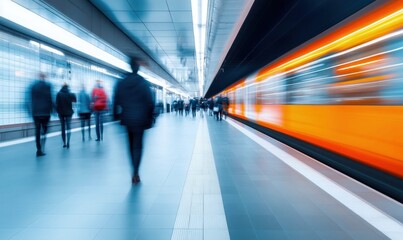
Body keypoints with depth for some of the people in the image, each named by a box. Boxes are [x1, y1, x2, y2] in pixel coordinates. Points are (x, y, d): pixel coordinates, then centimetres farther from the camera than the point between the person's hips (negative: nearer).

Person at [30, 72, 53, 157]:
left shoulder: (33, 86, 7)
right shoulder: (47, 86, -4)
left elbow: (32, 99, 6)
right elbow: (49, 98, -8)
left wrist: (32, 110, 12)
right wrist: (51, 108, 2)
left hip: (35, 112, 3)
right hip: (45, 111, -3)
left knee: (37, 131, 4)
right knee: (44, 129, 5)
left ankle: (39, 150, 1)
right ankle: (41, 149, -9)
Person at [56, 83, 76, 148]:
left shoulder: (59, 94, -6)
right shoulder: (70, 94, -9)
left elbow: (57, 103, -6)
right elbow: (74, 100, 3)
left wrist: (58, 110, 4)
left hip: (61, 113, 1)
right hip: (68, 112, -1)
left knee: (63, 128, 11)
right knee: (68, 127, 1)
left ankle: (64, 143, 12)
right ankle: (68, 142, -17)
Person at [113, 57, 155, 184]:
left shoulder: (121, 83, 1)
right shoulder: (143, 83, -7)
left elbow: (116, 102, 2)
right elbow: (150, 103, -8)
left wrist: (116, 115, 10)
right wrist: (149, 119, 0)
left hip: (127, 119, 3)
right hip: (140, 119, -3)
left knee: (131, 144, 16)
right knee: (138, 145, 3)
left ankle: (135, 171, 23)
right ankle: (135, 173, -6)